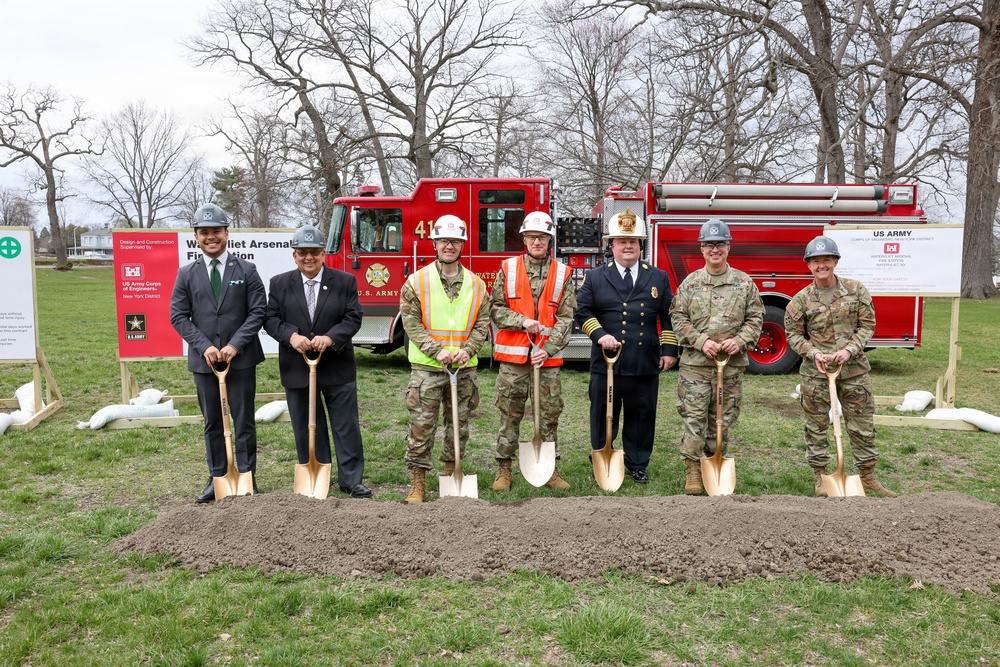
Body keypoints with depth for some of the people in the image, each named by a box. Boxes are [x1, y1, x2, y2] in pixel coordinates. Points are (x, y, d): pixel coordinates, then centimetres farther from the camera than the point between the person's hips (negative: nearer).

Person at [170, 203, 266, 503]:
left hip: (241, 359, -2)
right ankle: (217, 478, 22)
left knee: (244, 422, 5)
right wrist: (204, 346, -11)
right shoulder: (186, 274, 5)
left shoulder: (246, 270, 1)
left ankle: (247, 479, 16)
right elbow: (179, 316, 2)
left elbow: (258, 311, -4)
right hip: (204, 360, 2)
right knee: (213, 424, 11)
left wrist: (235, 345, -14)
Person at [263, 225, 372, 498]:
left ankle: (351, 479, 15)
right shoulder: (279, 284, 5)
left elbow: (353, 318, -5)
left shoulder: (345, 282, 1)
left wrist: (330, 337, -21)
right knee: (306, 429, 10)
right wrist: (291, 336, -19)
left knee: (346, 426, 4)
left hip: (337, 368, -1)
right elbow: (270, 319, 0)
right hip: (296, 369, 1)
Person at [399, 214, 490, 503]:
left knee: (459, 424, 13)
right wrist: (436, 351, -15)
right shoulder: (417, 281, -1)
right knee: (422, 425, -2)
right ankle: (417, 480, 8)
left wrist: (467, 350, -10)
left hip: (464, 368, 3)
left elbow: (482, 323, 6)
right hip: (427, 368, -3)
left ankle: (451, 471, 30)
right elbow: (411, 323, -5)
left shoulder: (476, 284, 7)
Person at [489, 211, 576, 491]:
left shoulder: (563, 274, 4)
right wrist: (522, 321, -13)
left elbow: (566, 318, 0)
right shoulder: (508, 269, 4)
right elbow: (495, 309, 3)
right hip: (513, 355, 0)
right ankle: (504, 469, 16)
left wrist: (548, 349, -11)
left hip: (548, 358, 1)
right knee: (510, 415, 6)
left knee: (549, 414, 6)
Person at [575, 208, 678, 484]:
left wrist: (669, 349, 5)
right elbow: (583, 311, 4)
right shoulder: (595, 277, 6)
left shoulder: (658, 278, 11)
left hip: (646, 365, 1)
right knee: (604, 417, 7)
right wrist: (599, 334, -12)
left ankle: (637, 466, 22)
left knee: (642, 417, 8)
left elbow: (668, 316, 12)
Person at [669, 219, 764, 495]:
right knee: (693, 416, -2)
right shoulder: (689, 283, 4)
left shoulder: (744, 283, 6)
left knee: (723, 418, 10)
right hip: (695, 362, -1)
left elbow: (755, 318, 6)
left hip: (732, 364, 1)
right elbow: (678, 318, 1)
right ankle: (693, 470, 6)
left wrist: (740, 340, -11)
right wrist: (701, 341, -12)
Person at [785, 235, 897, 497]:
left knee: (862, 425, 8)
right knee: (816, 426, 6)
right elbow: (794, 334, 3)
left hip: (854, 369, 1)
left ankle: (868, 477, 21)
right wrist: (814, 354, -13)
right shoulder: (802, 299, -3)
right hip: (815, 372, -1)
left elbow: (867, 325, 2)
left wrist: (849, 350, -12)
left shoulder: (856, 290, 1)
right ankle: (820, 476, 20)